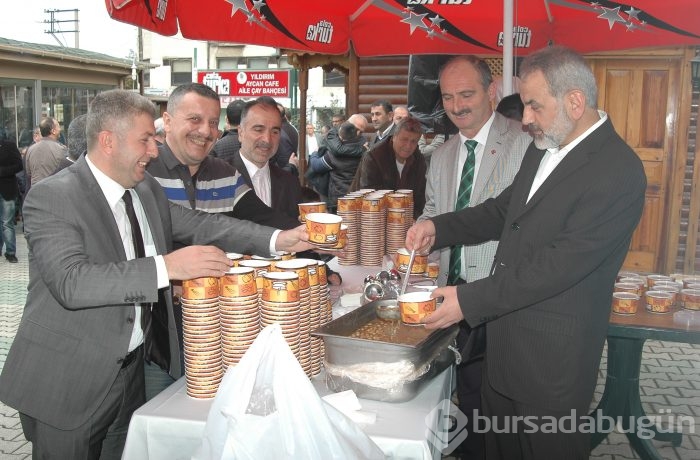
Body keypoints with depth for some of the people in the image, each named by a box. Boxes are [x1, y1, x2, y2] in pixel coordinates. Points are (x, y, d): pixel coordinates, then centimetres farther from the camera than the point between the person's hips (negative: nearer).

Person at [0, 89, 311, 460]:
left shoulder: (146, 188, 4)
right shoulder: (51, 197, -18)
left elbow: (197, 224, 5)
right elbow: (72, 282, -30)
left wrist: (277, 239, -6)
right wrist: (166, 267, -37)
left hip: (132, 366, 6)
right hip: (66, 383, -6)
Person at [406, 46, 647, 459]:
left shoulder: (618, 170, -20)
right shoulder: (543, 149, 8)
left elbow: (562, 263, -26)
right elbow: (504, 210, 18)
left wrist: (470, 300, -24)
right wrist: (439, 227, 2)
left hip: (553, 360, -8)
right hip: (505, 344, 8)